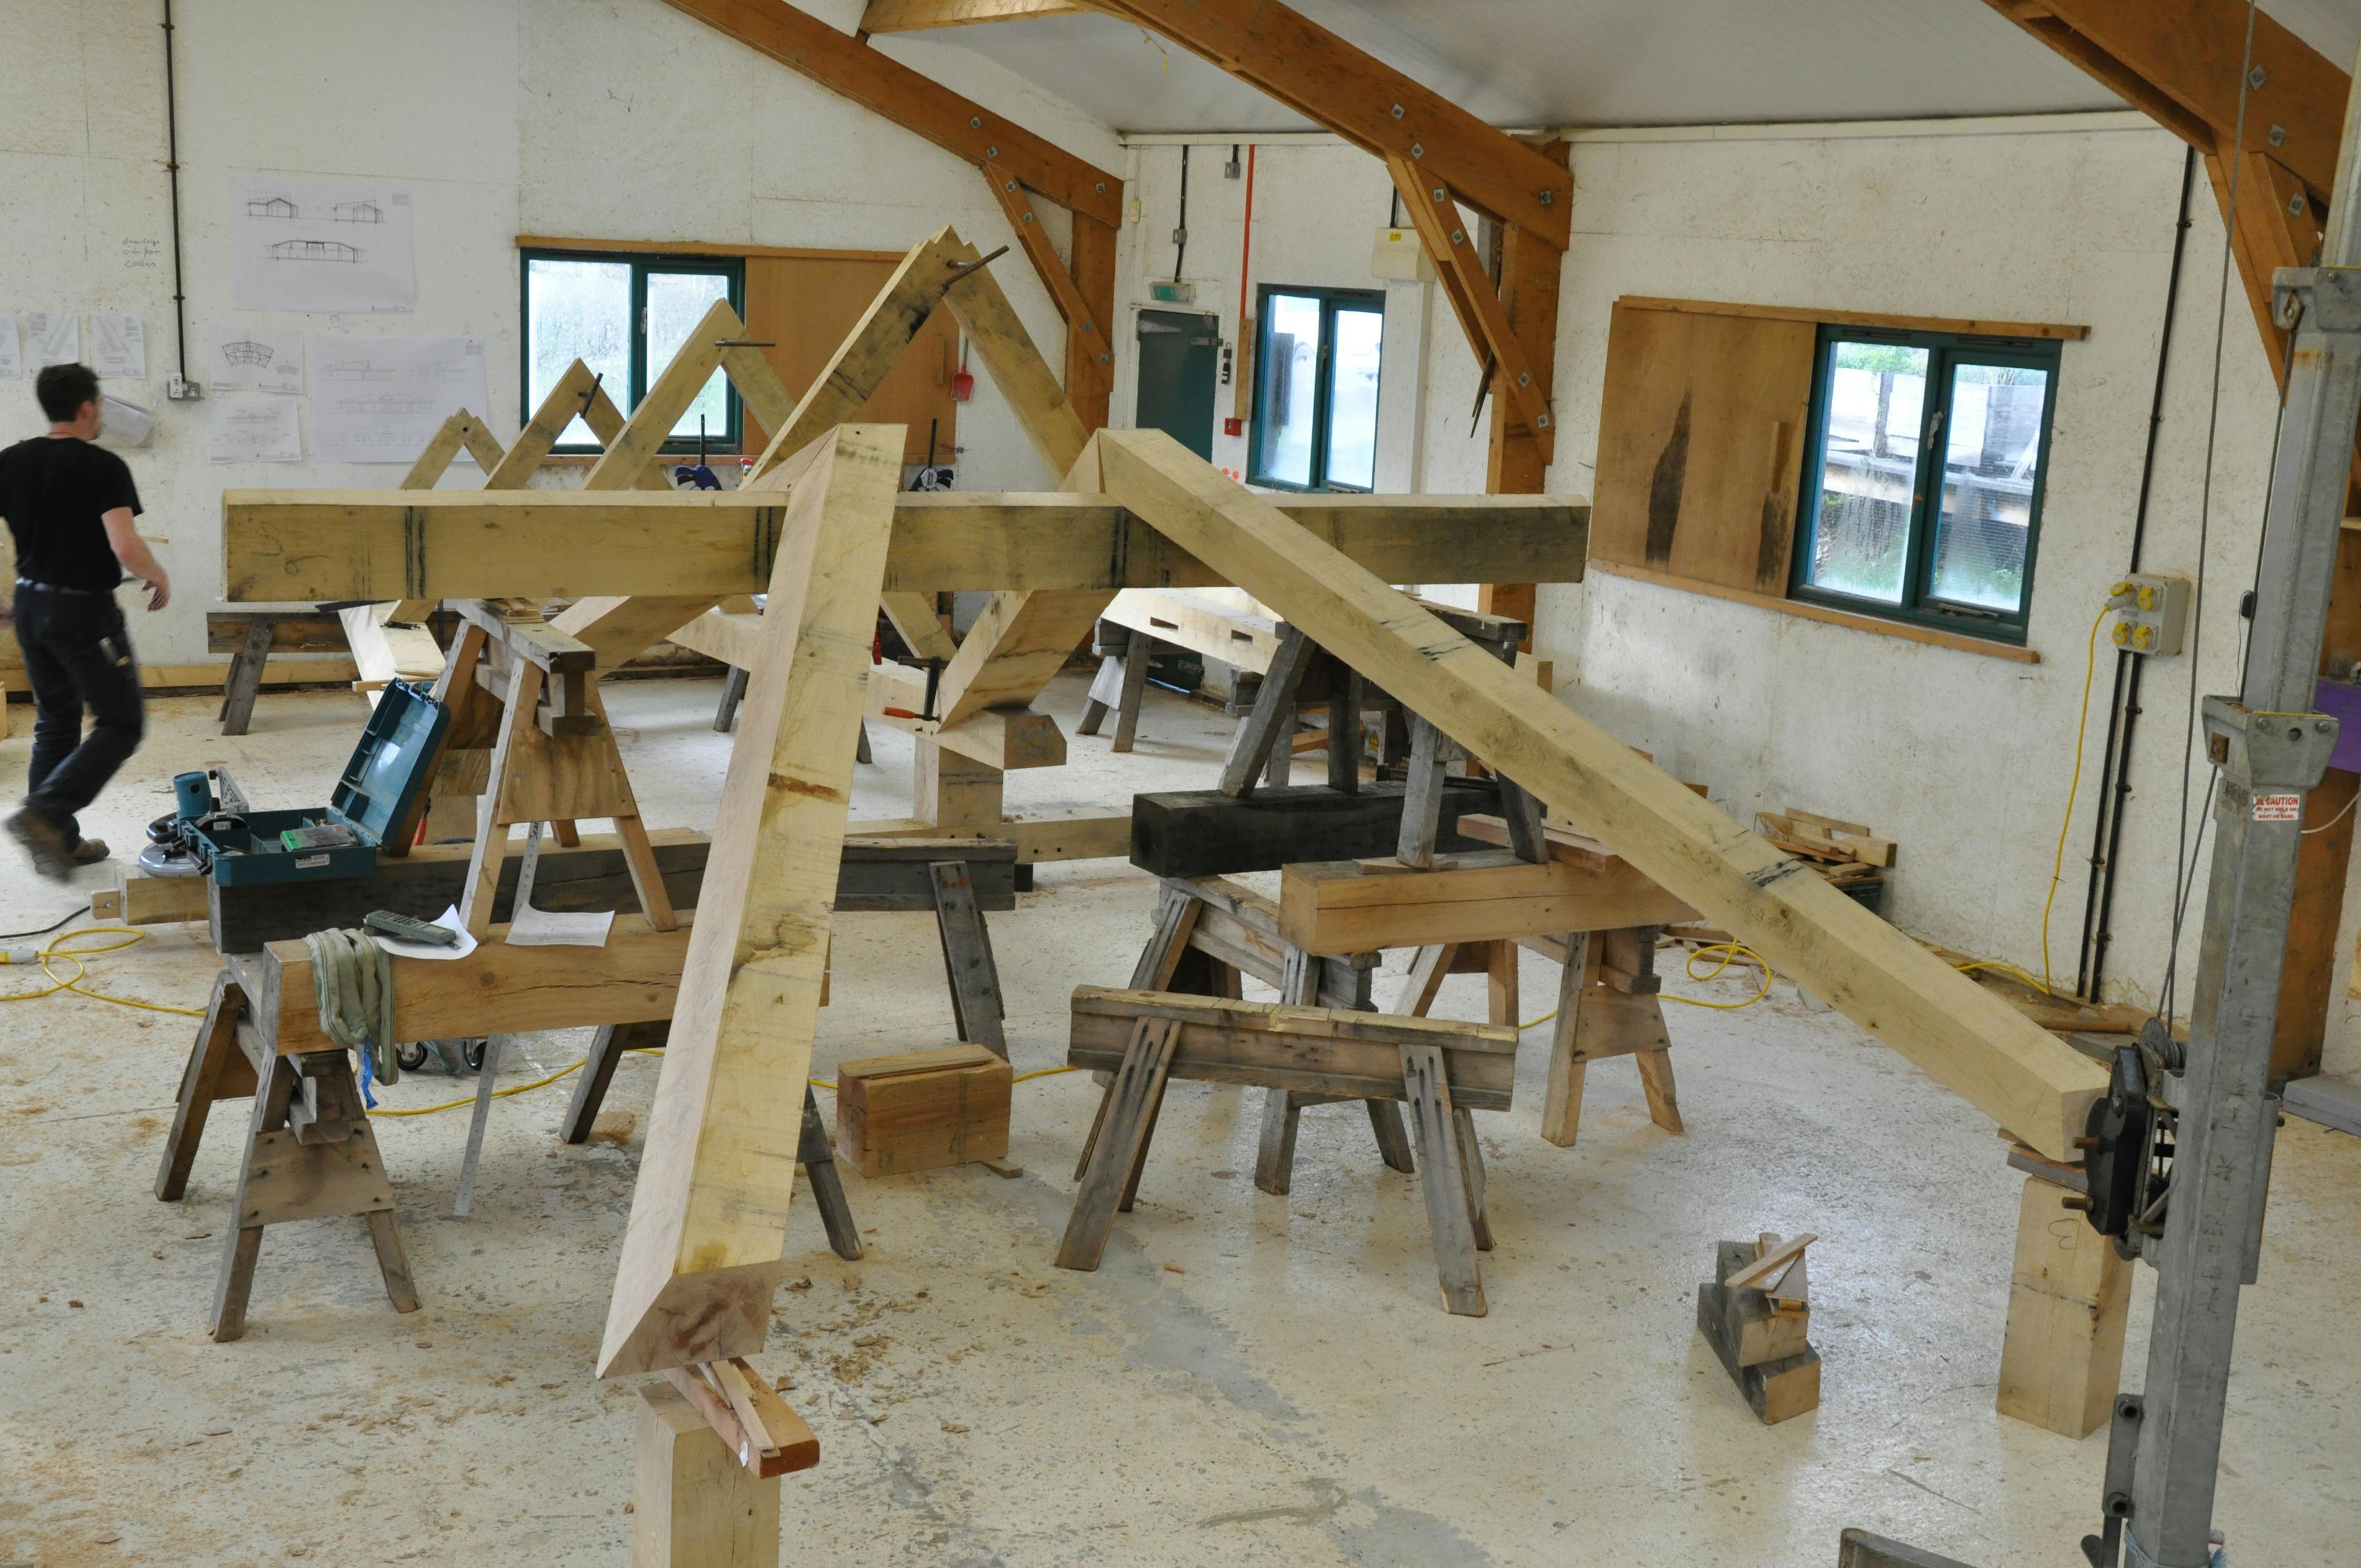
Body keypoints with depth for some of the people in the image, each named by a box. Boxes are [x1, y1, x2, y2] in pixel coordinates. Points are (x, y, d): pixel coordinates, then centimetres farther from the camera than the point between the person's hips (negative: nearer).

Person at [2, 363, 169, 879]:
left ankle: (59, 841, 20)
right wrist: (160, 578, -6)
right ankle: (43, 814, -11)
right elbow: (125, 547, -25)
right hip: (85, 611, -7)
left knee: (55, 724, 17)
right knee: (120, 725, 3)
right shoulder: (103, 467, -16)